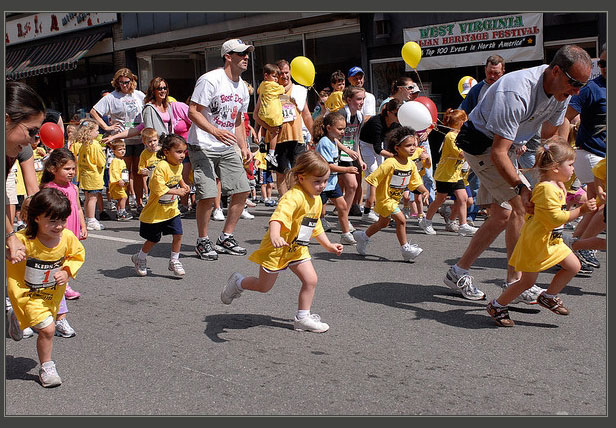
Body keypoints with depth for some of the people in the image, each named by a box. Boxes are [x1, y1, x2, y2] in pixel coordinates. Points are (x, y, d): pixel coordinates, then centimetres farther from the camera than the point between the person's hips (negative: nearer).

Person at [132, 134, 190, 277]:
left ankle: (174, 261, 14)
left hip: (172, 209, 6)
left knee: (178, 234, -4)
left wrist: (183, 185, 10)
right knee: (153, 239, 9)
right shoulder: (161, 167, -25)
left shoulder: (179, 166, 2)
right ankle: (140, 258, 34)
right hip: (156, 211, -6)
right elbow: (159, 188, -31)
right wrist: (177, 192, -27)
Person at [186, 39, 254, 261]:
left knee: (242, 190, 2)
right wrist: (215, 131, -29)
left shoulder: (242, 87, 11)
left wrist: (244, 147, 9)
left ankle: (226, 239, 17)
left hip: (227, 148, 8)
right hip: (202, 146, -8)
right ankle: (202, 242, 7)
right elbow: (193, 112, -17)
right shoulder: (210, 79, -14)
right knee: (207, 195, -13)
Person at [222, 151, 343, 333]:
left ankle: (302, 318, 10)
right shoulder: (293, 197, -29)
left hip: (297, 249, 8)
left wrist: (329, 245, 17)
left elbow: (315, 226, 18)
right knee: (264, 286, 8)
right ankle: (237, 283, 37)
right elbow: (278, 217, -47)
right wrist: (275, 236, -65)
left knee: (311, 280, -4)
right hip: (276, 249, -8)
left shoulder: (316, 199, 2)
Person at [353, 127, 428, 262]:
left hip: (395, 199, 9)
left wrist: (424, 191, -10)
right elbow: (374, 178, -23)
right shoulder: (390, 163, -26)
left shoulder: (411, 164, -2)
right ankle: (405, 248, -4)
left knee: (383, 222, 22)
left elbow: (416, 182, 8)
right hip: (384, 198, -9)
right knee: (401, 220, -16)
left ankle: (363, 236, 42)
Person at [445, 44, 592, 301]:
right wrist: (520, 187, -45)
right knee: (521, 205, -15)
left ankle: (458, 272, 11)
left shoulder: (561, 91, -8)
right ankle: (515, 281, -5)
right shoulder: (516, 93, -34)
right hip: (481, 143, -9)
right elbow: (498, 153, -37)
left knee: (502, 215, 5)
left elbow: (549, 136, 6)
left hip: (503, 144, 9)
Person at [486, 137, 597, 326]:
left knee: (573, 266, 9)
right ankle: (497, 306, 14)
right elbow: (556, 218, -28)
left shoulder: (557, 186, 10)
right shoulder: (546, 188, -24)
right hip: (536, 242, -10)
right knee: (527, 281, -2)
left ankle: (548, 297, 23)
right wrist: (580, 210, -25)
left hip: (551, 240, 10)